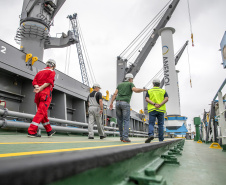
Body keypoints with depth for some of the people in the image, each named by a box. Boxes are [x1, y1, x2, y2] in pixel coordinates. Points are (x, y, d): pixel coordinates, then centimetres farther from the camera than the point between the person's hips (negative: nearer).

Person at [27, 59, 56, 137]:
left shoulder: (40, 72, 24)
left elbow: (34, 81, 11)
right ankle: (31, 131, -17)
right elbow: (48, 82, -12)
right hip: (46, 93, -7)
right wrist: (40, 88, -16)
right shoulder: (52, 71, 5)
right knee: (41, 112, -10)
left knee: (44, 113, 11)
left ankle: (49, 131, 21)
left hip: (38, 93, 7)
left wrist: (37, 87, -5)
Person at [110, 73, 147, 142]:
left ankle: (121, 136, 16)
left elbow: (115, 94, 11)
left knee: (120, 121, 12)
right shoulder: (131, 84, 11)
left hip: (118, 103, 5)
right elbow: (136, 90, -10)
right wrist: (143, 89, 8)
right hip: (125, 103, -4)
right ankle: (125, 137, -11)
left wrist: (111, 103, 6)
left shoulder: (120, 84, 23)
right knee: (126, 121, -2)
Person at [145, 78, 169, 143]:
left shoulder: (149, 91, 11)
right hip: (161, 110, 1)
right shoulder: (163, 91, 13)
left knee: (151, 124, -2)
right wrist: (160, 105, -13)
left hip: (152, 110, -1)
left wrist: (154, 104, -14)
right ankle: (161, 140, 10)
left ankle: (151, 135, -29)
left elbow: (147, 99, -6)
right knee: (160, 125, 9)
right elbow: (166, 99, -5)